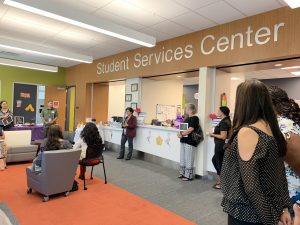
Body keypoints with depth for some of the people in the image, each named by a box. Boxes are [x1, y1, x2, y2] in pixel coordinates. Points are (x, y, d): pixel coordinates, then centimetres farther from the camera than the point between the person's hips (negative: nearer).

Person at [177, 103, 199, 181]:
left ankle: (189, 176, 9)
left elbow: (190, 129, -20)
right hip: (184, 140, 9)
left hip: (190, 141, -9)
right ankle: (183, 173, 26)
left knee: (189, 159, -1)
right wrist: (180, 133, -3)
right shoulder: (187, 118, 15)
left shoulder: (194, 118, -11)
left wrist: (182, 134, -18)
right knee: (183, 158, 15)